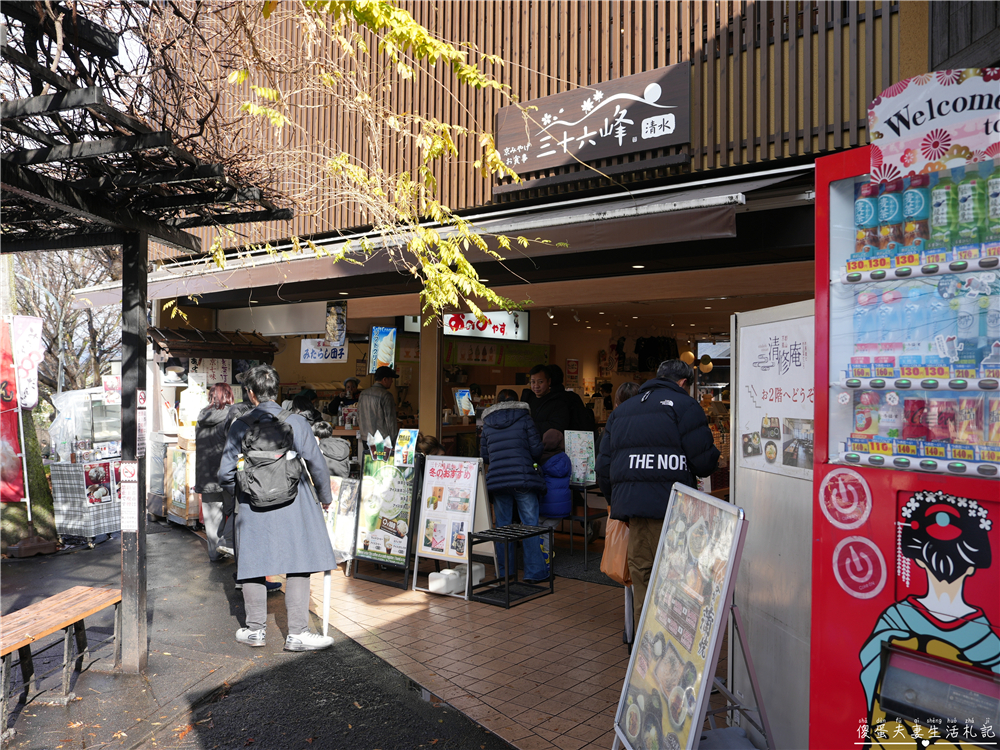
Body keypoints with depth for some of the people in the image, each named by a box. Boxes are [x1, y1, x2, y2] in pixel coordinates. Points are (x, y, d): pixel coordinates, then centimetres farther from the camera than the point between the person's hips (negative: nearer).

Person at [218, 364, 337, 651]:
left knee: (254, 564, 14)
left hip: (253, 507, 2)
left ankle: (255, 629, 27)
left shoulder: (241, 426, -2)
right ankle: (297, 633, 8)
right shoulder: (296, 422, -6)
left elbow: (225, 473, 0)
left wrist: (238, 491, 22)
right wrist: (325, 497, 10)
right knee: (298, 565, 5)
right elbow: (317, 464, -5)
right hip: (292, 506, -2)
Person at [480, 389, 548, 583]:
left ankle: (504, 571, 17)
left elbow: (484, 456, 14)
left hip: (496, 479, 3)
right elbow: (536, 450, 0)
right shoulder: (524, 418, 3)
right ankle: (534, 572, 4)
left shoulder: (487, 424, 11)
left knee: (502, 525, 11)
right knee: (530, 524, 3)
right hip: (523, 478, -3)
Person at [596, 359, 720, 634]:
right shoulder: (684, 405, 1)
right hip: (670, 504, -6)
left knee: (641, 571, 11)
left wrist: (615, 498, 31)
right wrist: (714, 457, 19)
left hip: (630, 502, 6)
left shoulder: (621, 410, 21)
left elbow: (603, 464, 20)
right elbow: (703, 461, -4)